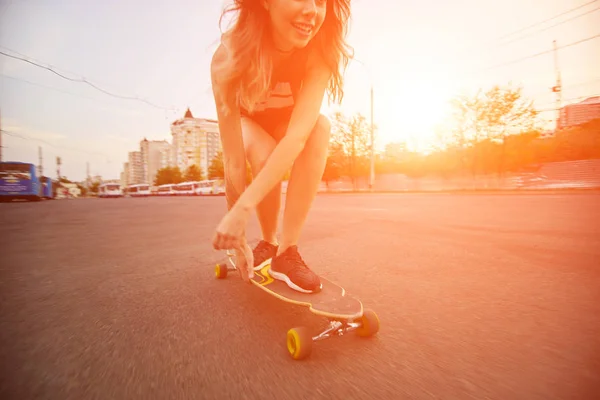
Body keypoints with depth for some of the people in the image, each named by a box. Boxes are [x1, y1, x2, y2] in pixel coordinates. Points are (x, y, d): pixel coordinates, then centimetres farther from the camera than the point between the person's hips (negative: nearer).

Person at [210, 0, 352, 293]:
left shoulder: (320, 52, -28)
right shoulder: (230, 55, -33)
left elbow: (299, 134, -42)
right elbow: (233, 159, -35)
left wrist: (243, 208, -48)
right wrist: (238, 237, -30)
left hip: (288, 124, 2)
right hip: (249, 122, -1)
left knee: (320, 126, -32)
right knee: (264, 154, -36)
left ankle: (287, 250, -27)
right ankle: (268, 242, -7)